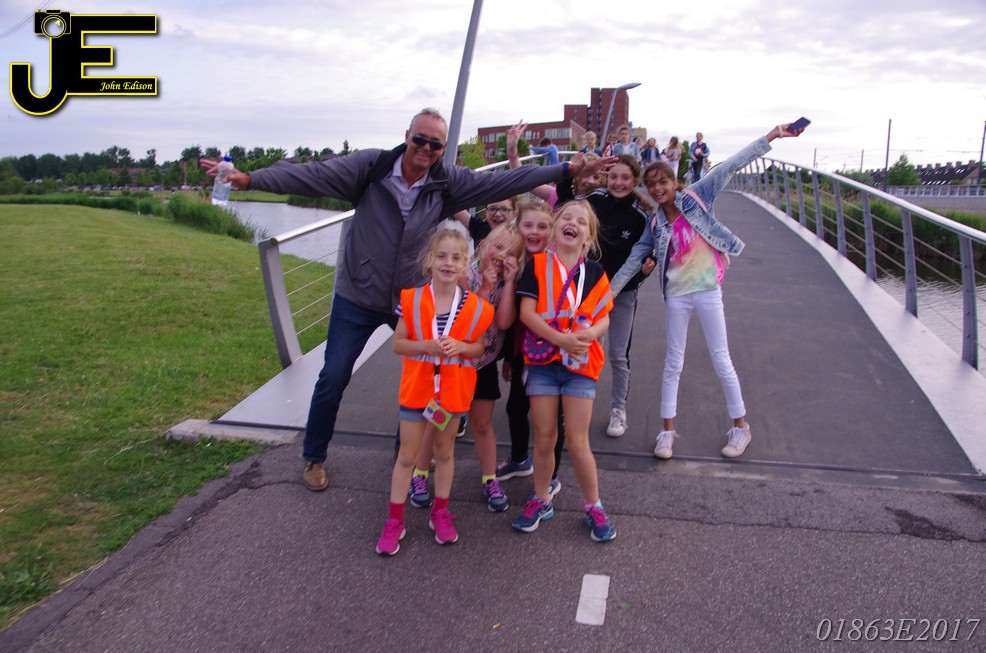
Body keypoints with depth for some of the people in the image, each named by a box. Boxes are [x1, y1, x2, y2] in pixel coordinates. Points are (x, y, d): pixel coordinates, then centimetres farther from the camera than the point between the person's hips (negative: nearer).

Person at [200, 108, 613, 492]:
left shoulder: (447, 182, -6)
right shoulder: (370, 166, -13)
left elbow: (502, 182, -7)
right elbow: (312, 175, -20)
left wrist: (567, 169, -11)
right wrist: (249, 179, -32)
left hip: (413, 300, 3)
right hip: (358, 298, -2)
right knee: (333, 378, 5)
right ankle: (313, 457, 28)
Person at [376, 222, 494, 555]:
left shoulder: (474, 306, -7)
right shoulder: (411, 300, -10)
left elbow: (479, 347, 2)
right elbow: (398, 344, -6)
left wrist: (460, 347, -19)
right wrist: (426, 345, -24)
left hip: (453, 390, 1)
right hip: (416, 387, -1)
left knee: (445, 451, 17)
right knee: (407, 455, 8)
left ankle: (440, 512, 34)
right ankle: (395, 520, 20)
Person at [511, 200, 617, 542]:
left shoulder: (594, 271, 3)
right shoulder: (537, 264, -1)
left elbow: (604, 317, 2)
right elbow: (526, 312, -9)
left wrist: (589, 333, -21)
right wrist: (560, 338, -21)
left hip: (580, 363, 0)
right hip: (543, 361, 0)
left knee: (577, 443, 1)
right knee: (544, 437, 7)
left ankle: (593, 506, 21)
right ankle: (541, 501, 28)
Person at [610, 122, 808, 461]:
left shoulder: (695, 197, -4)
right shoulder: (656, 225, 3)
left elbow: (729, 166, -9)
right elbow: (633, 261, 4)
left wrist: (770, 137, -13)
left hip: (707, 291, -2)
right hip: (676, 296, 2)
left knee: (721, 360, 6)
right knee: (673, 362, 9)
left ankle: (740, 426, 21)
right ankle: (668, 429, 19)